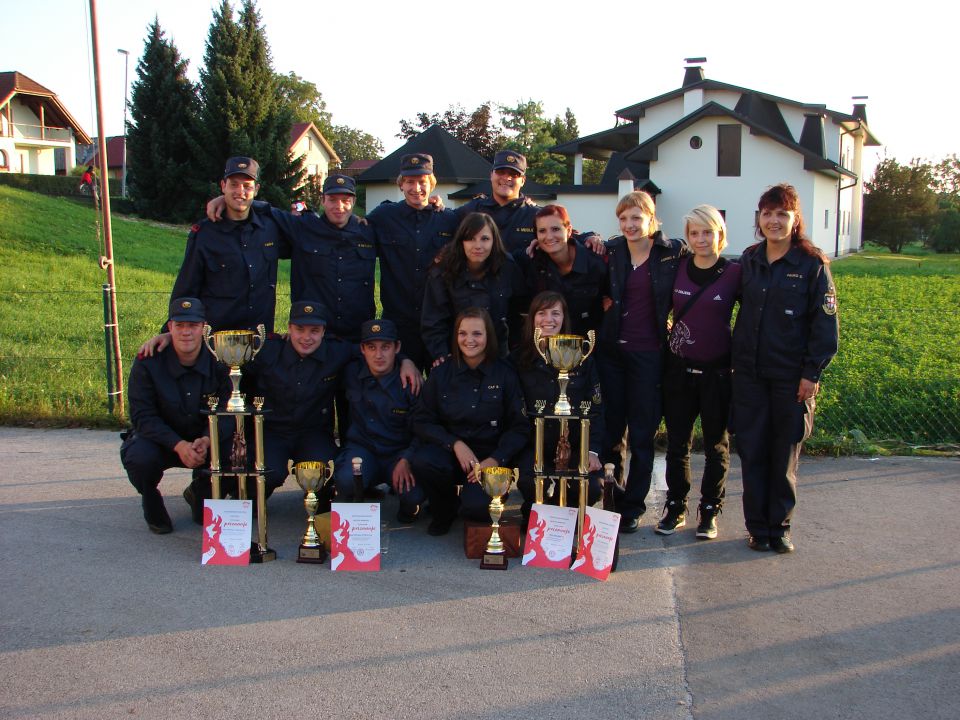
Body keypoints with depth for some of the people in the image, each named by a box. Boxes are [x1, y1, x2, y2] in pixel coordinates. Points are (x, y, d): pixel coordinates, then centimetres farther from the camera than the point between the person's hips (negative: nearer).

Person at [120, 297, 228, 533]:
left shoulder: (218, 363, -9)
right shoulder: (147, 363, -15)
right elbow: (142, 416, -18)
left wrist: (206, 441, -29)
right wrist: (179, 445, -33)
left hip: (203, 441, 2)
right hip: (158, 439, -2)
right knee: (141, 458, -35)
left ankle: (200, 492, 10)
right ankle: (151, 502, 3)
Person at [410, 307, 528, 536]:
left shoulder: (504, 374, -1)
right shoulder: (442, 373, 3)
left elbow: (519, 427, 0)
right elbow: (421, 421, 1)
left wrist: (496, 460, -15)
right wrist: (455, 444, -15)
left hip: (489, 457, -2)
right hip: (449, 451, 2)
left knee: (477, 507, -30)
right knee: (422, 462, -32)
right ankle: (444, 510, 1)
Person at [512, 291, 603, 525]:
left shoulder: (581, 356, 7)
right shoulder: (519, 358, 5)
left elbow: (595, 407, 5)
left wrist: (593, 450, -6)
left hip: (575, 444, 1)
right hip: (535, 443, -1)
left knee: (590, 489, -26)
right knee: (530, 484, -32)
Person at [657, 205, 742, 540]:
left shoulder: (734, 273, -6)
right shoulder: (677, 268, 1)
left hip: (717, 371, -2)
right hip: (679, 369, 3)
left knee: (716, 444, 9)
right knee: (677, 442, 9)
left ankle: (710, 511, 22)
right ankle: (675, 507, 22)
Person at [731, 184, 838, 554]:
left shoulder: (812, 265, -6)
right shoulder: (749, 261, 7)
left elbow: (825, 322, -7)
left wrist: (812, 372, -11)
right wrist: (733, 360, 5)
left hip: (791, 377, -3)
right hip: (749, 374, 3)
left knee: (785, 455, 7)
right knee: (752, 451, 4)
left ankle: (780, 526, 20)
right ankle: (757, 526, 15)